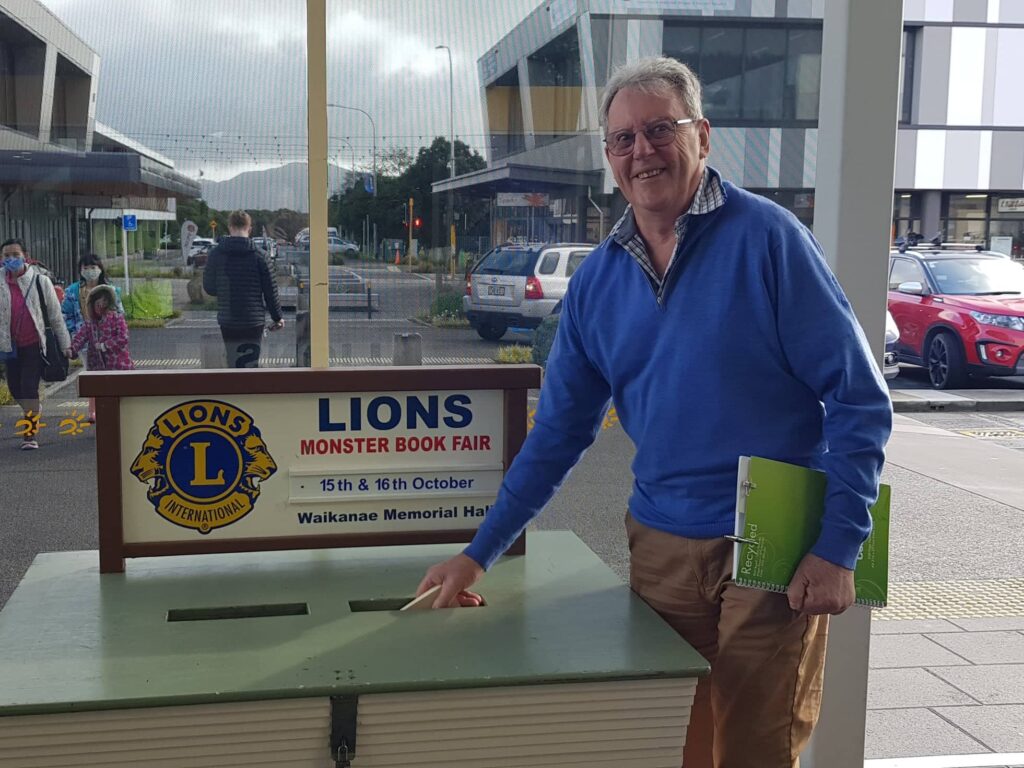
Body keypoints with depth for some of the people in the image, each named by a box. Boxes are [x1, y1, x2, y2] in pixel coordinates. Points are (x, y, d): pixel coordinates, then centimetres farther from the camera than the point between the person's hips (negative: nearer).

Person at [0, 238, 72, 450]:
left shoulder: (40, 281, -4)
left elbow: (55, 315, 1)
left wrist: (65, 344, 1)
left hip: (35, 344, -3)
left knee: (29, 387, -11)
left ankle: (31, 434, -4)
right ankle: (33, 413, 41)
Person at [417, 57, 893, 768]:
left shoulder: (766, 236, -10)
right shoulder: (597, 280, 4)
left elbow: (858, 398, -10)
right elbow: (558, 433, 9)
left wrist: (837, 549, -14)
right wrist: (478, 554, 7)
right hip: (662, 546, 4)